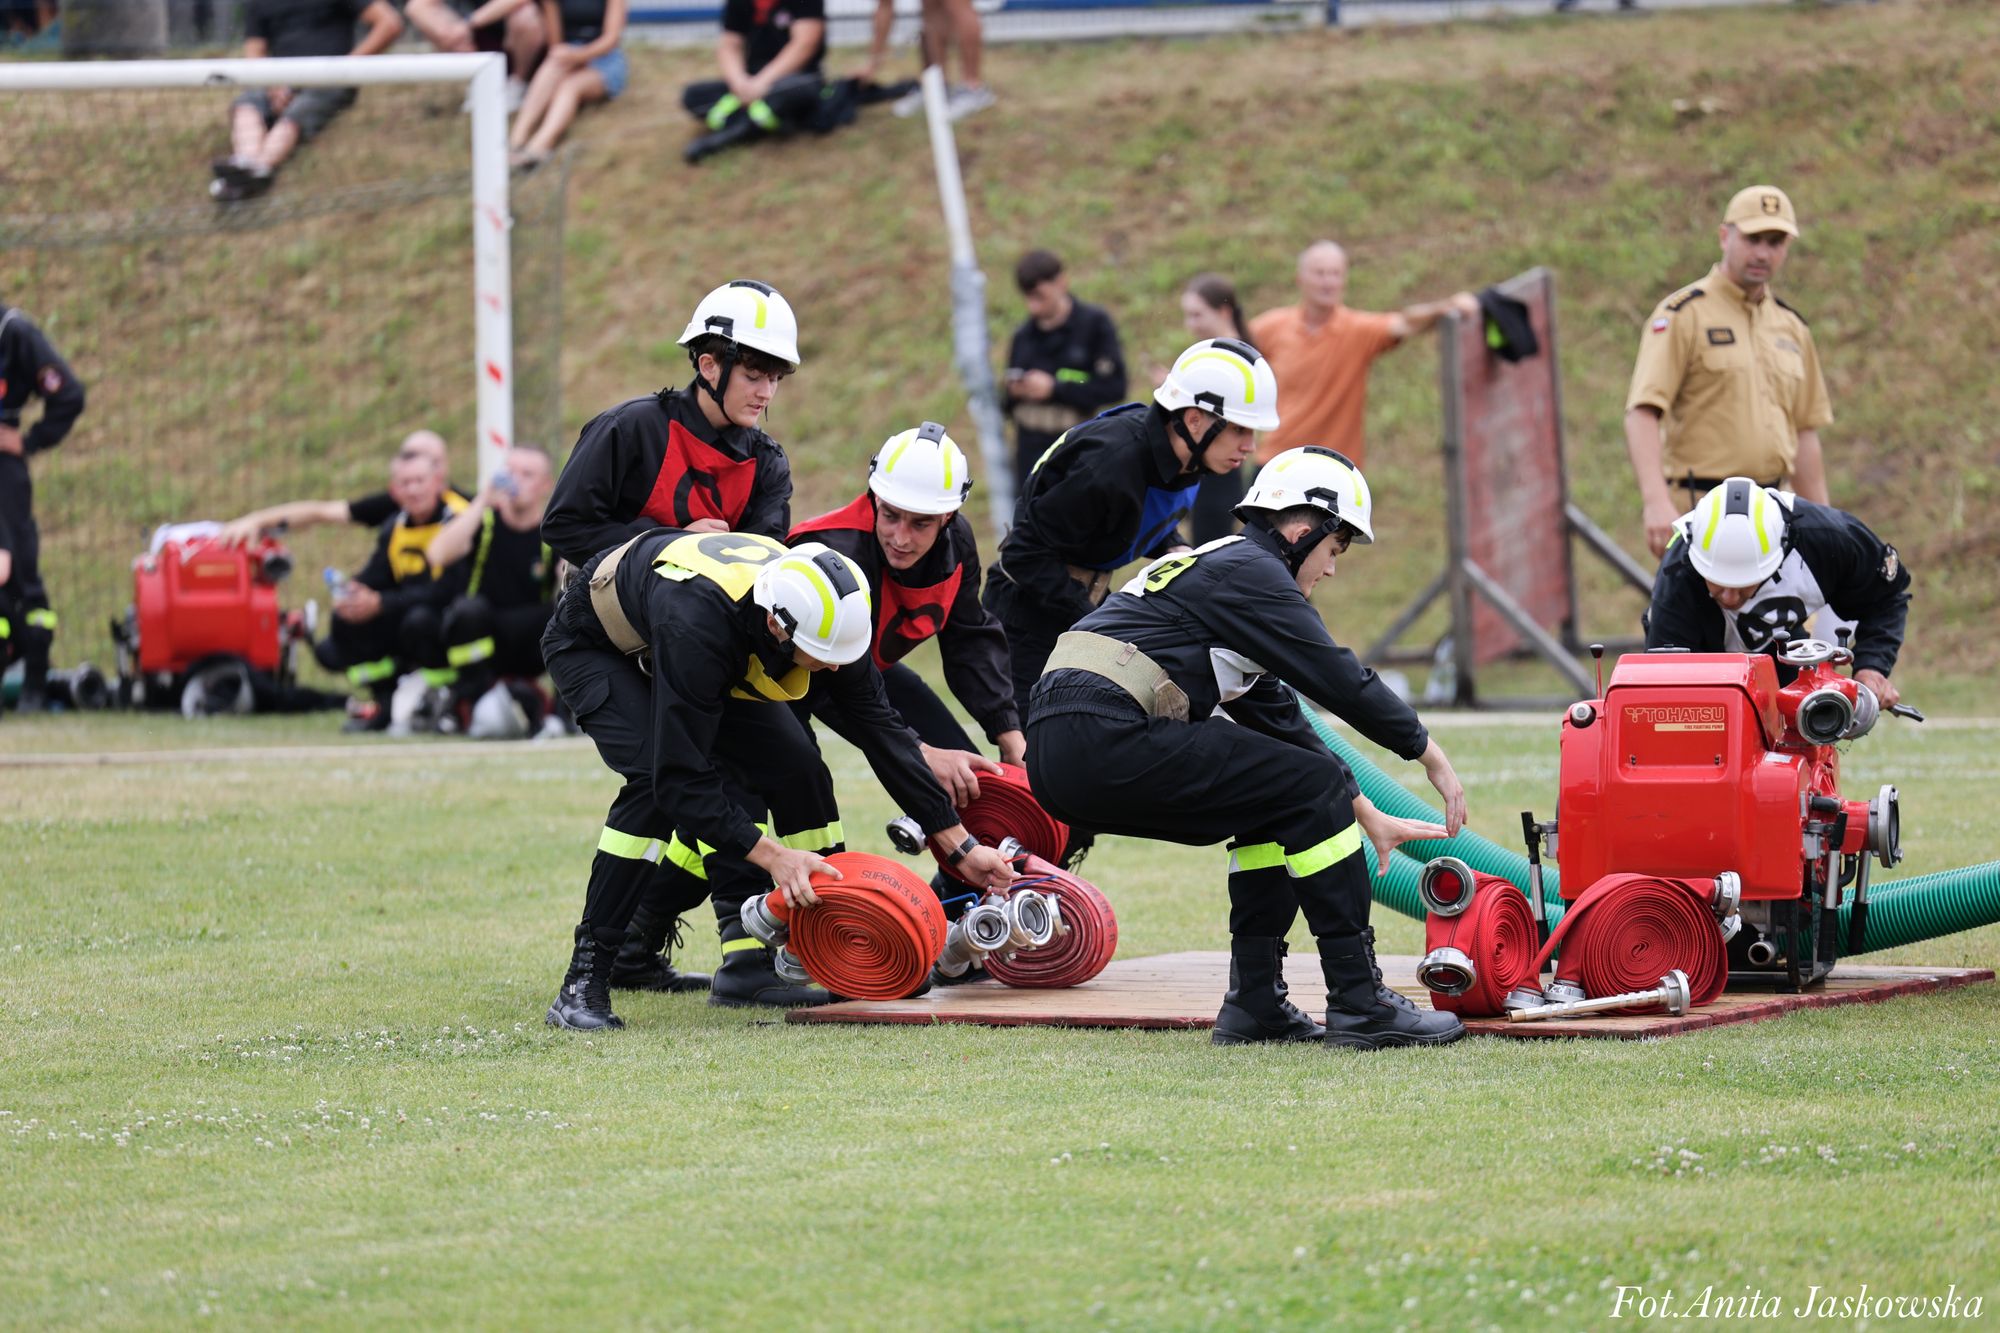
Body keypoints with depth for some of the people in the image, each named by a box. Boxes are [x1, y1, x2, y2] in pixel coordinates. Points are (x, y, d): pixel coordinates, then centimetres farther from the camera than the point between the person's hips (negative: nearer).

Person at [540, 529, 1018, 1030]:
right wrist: (770, 855, -46)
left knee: (797, 767, -10)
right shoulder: (694, 630, -45)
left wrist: (960, 845, -12)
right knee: (654, 782, -29)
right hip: (592, 646, -7)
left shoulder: (823, 612, -26)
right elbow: (679, 779, -42)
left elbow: (879, 726, -13)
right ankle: (584, 980, -22)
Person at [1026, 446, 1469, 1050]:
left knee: (1273, 798, 21)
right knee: (1310, 789, -4)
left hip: (1055, 758, 10)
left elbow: (1279, 717, 31)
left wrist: (1366, 817, 29)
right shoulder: (1250, 571, -1)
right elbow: (1341, 680, -5)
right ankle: (1359, 1005, -2)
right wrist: (1430, 754, 9)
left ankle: (1255, 1005, 16)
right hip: (1107, 742, -10)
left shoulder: (1215, 566, 28)